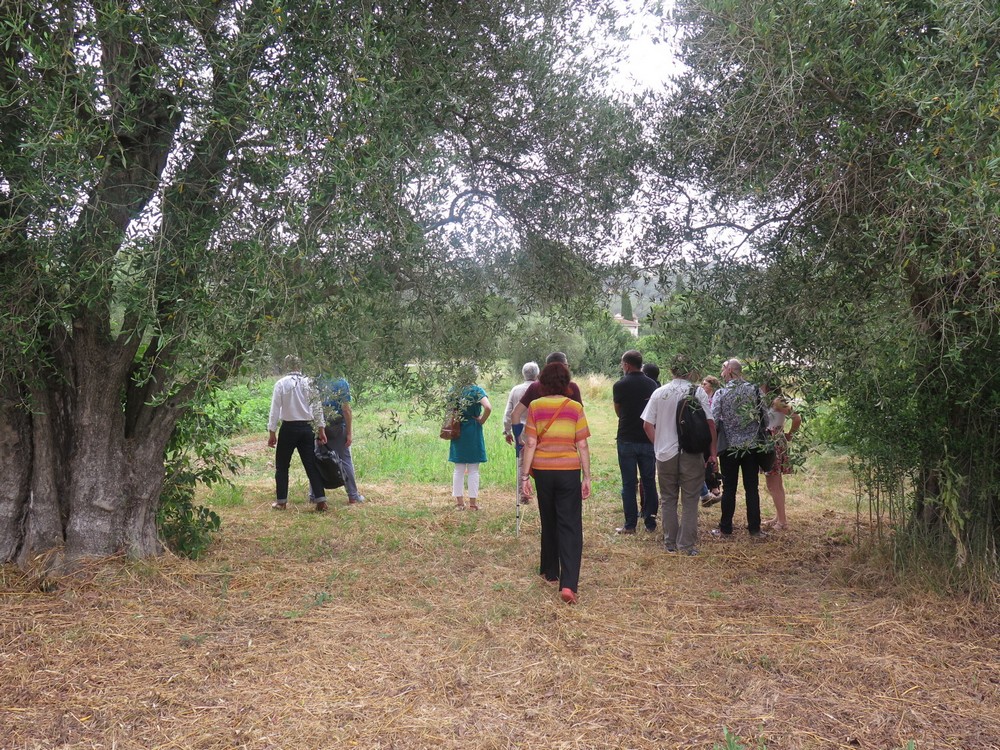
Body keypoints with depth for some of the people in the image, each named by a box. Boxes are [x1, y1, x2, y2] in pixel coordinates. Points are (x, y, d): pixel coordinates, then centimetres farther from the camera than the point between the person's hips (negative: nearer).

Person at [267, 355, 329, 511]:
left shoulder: (281, 383, -7)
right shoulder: (309, 383, 1)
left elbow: (275, 409, -8)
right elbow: (317, 407, 1)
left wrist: (272, 432, -3)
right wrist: (321, 429, 7)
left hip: (288, 428, -3)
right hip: (306, 428, 3)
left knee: (282, 466, 11)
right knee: (311, 465, 6)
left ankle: (281, 501, 15)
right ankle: (320, 500, 2)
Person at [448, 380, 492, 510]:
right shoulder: (477, 390, -11)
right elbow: (488, 407, -24)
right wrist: (481, 421, -9)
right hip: (473, 432, -3)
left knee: (459, 469, 12)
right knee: (473, 469, 6)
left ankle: (459, 501, 16)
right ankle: (473, 502, 9)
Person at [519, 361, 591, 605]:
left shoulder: (535, 407, -1)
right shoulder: (575, 407, -3)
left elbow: (531, 444, -3)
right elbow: (582, 446, -2)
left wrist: (526, 475, 2)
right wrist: (587, 476, 4)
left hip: (543, 471, 2)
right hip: (568, 471, -2)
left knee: (549, 523, 18)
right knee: (570, 527, -1)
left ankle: (550, 572, 32)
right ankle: (568, 584, -11)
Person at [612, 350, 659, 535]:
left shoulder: (620, 385, -8)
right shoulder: (652, 384, 2)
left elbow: (618, 411, 6)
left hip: (627, 440, -3)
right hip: (648, 439, 3)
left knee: (629, 484, 3)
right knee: (649, 482, 12)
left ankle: (630, 525, 4)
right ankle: (650, 522, 16)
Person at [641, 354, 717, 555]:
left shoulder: (659, 393, 0)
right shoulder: (698, 392, -7)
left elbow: (647, 425, 0)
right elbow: (710, 424, -9)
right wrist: (712, 450, 1)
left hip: (665, 453, 2)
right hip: (692, 454, -2)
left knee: (668, 499, 14)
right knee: (689, 500, 7)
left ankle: (670, 542, 19)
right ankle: (687, 544, 8)